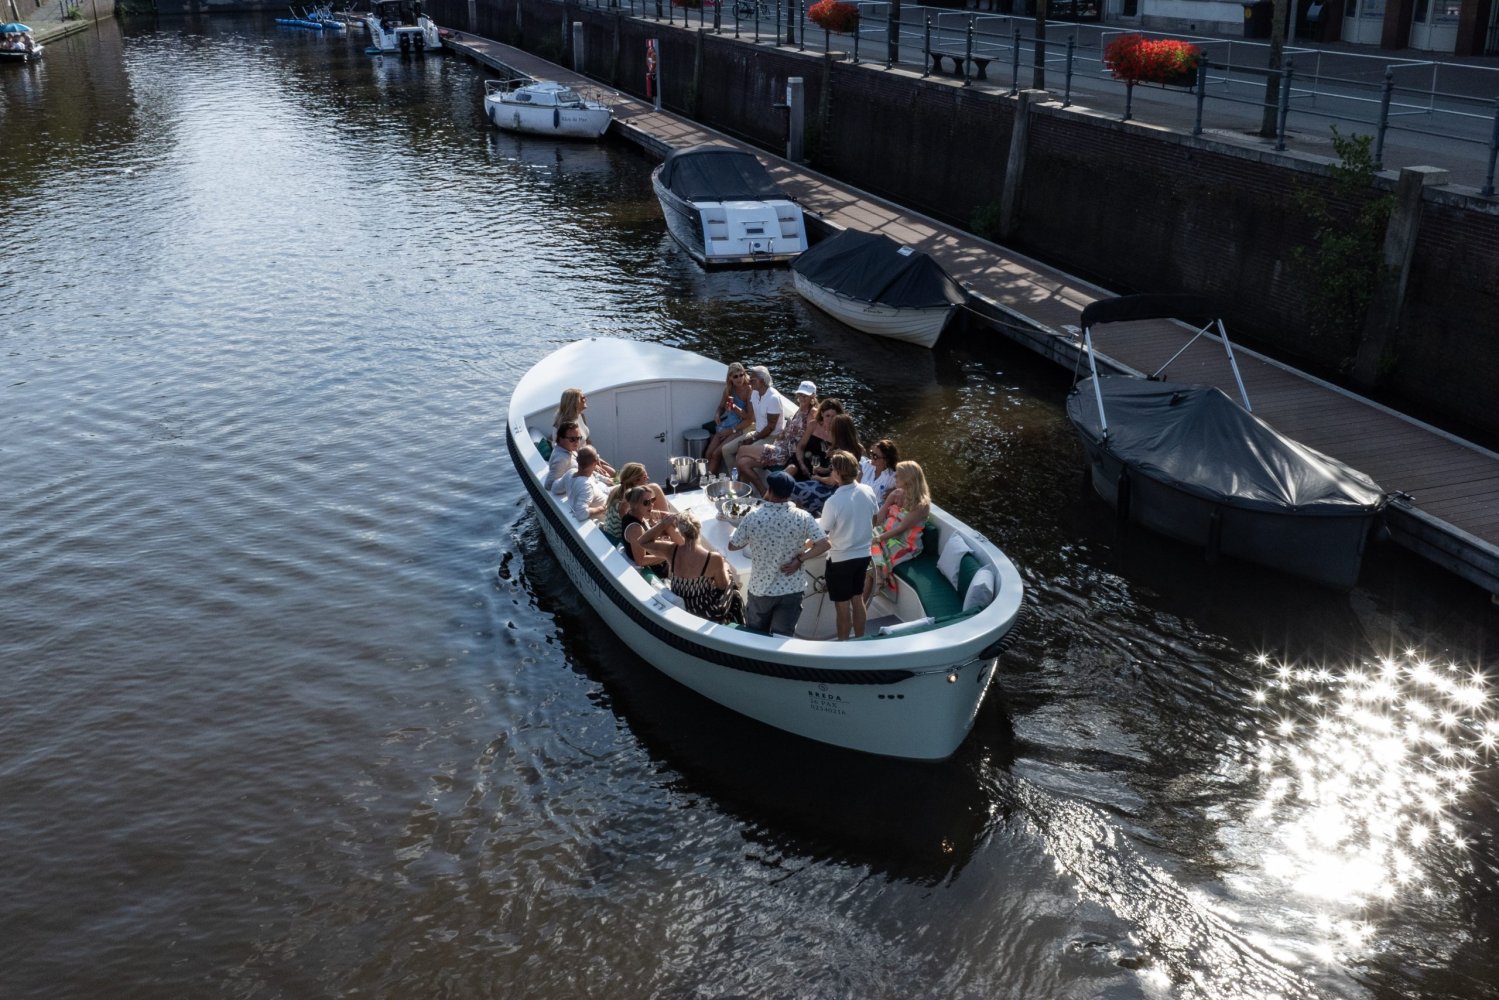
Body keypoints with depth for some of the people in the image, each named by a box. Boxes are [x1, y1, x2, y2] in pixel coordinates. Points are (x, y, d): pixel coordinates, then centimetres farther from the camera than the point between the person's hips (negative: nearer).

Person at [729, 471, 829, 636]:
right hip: (792, 589, 0)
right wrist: (800, 559, -6)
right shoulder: (802, 517, -11)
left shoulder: (752, 517, -13)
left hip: (760, 589, 0)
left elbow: (732, 546, 0)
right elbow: (824, 544, -11)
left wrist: (736, 530, 18)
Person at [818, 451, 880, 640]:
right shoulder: (868, 491, -8)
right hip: (863, 554, 6)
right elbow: (875, 520, 7)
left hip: (841, 559, -6)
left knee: (842, 605, 9)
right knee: (858, 599, 20)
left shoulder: (833, 502, -26)